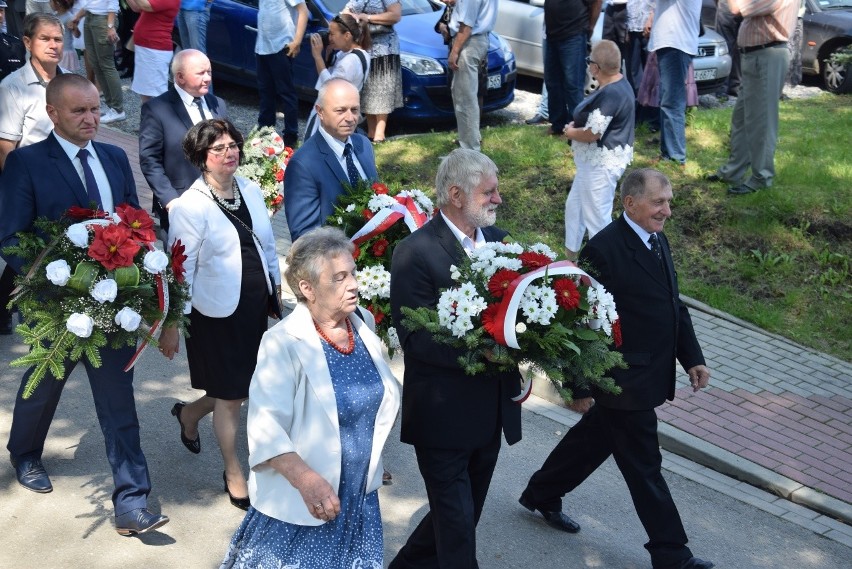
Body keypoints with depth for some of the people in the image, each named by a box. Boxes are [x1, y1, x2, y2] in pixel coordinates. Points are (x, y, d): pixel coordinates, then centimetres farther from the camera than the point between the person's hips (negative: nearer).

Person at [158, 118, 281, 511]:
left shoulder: (251, 190, 2)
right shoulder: (189, 207, -16)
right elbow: (181, 269, -14)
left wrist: (277, 288, 15)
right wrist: (172, 324, -13)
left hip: (255, 306, 6)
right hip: (217, 313, -6)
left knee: (248, 386, 17)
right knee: (231, 396, 7)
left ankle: (190, 413, 47)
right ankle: (233, 473, 28)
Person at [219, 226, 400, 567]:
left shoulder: (364, 324, 0)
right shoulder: (284, 343, -19)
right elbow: (266, 427, -26)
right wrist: (306, 480, -36)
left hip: (360, 498, 6)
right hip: (300, 505, -6)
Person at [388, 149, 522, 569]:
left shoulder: (497, 240, 5)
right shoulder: (415, 253, -17)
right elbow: (414, 339, -21)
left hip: (492, 410, 7)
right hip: (445, 413, -7)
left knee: (463, 515, 21)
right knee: (457, 526, 3)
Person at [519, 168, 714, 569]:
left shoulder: (659, 242, 7)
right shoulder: (603, 250, -22)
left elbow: (674, 306, 16)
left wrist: (693, 358, 10)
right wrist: (581, 386, -17)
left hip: (651, 377, 9)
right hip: (623, 382, -9)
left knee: (592, 438, 24)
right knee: (644, 467, 4)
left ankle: (541, 494, 44)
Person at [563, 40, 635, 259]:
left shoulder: (609, 95, -27)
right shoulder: (618, 83, 6)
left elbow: (592, 134, -26)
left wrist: (570, 132, -7)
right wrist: (577, 125, 5)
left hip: (601, 164, -11)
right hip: (596, 160, 11)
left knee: (597, 217, 1)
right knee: (575, 205, 23)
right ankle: (571, 255, 38)